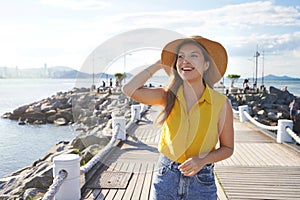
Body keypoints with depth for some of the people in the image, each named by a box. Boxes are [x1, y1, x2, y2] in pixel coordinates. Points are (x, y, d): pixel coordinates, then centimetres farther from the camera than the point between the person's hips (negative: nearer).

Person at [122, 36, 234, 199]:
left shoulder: (221, 104, -9)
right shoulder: (169, 97, -6)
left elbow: (227, 148, 0)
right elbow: (129, 89, -19)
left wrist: (202, 160, -17)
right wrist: (160, 63, -8)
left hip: (201, 181, 0)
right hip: (165, 176, 1)